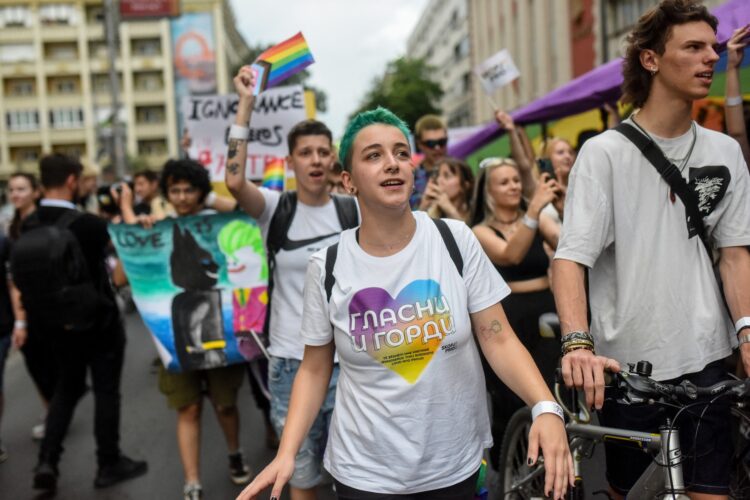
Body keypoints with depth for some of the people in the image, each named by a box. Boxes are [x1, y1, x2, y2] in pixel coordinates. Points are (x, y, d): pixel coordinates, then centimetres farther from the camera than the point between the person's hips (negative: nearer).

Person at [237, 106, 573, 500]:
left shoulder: (456, 241, -9)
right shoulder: (327, 268, -8)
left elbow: (498, 339, -8)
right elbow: (314, 370, 0)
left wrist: (546, 407, -23)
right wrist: (286, 453, -11)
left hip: (456, 464, 1)